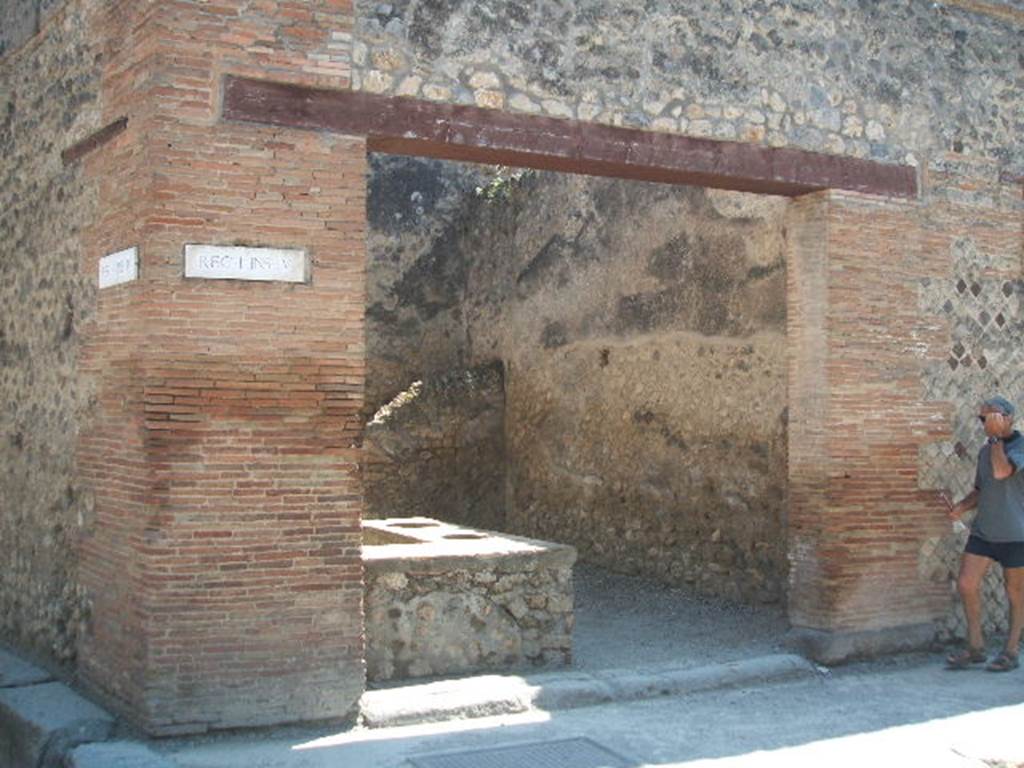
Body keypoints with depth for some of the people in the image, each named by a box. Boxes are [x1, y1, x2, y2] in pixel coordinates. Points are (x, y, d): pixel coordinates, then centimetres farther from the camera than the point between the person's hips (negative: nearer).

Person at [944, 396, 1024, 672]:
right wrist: (961, 507, 1)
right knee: (966, 585, 0)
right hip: (983, 530, 6)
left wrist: (997, 437, -21)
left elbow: (1001, 472, -30)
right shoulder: (985, 450, 10)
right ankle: (975, 647, 12)